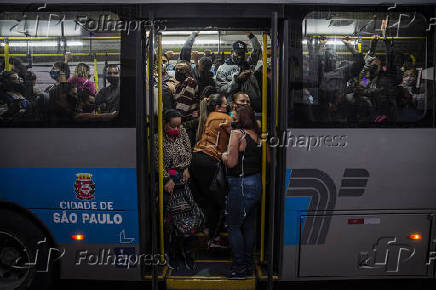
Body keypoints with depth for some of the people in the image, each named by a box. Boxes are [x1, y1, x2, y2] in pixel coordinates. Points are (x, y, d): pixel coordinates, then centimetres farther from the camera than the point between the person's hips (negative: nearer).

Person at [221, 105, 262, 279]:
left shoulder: (237, 134, -14)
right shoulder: (258, 135, 7)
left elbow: (231, 162, -20)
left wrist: (224, 155, 0)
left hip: (241, 185, -8)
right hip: (257, 183, 8)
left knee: (233, 226, 4)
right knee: (249, 226, 16)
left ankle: (240, 268, 11)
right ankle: (249, 265, 26)